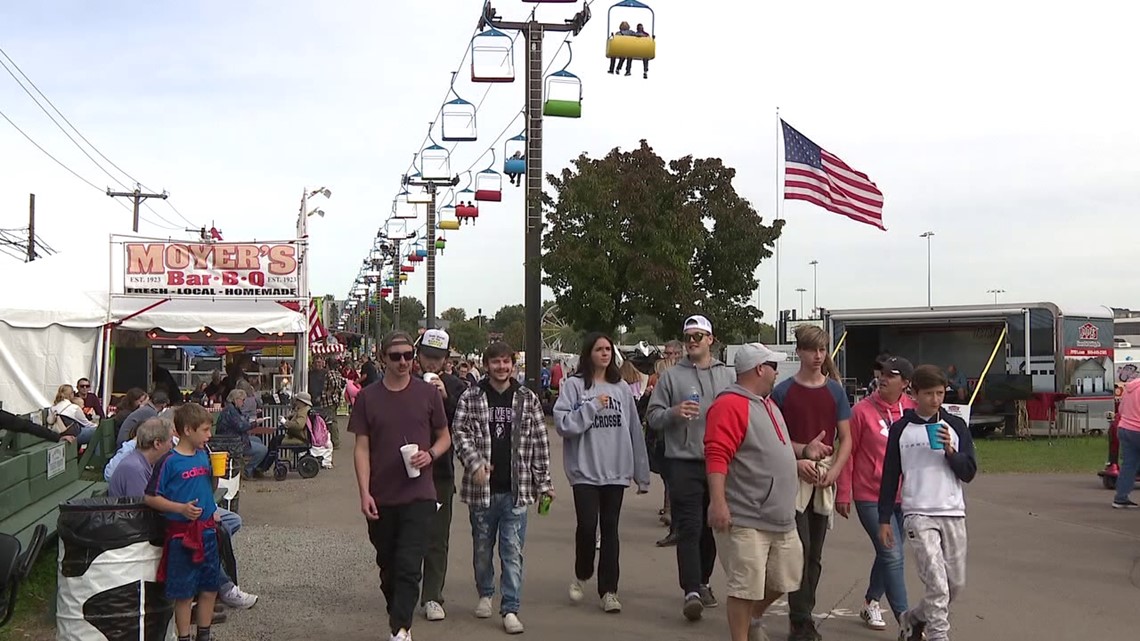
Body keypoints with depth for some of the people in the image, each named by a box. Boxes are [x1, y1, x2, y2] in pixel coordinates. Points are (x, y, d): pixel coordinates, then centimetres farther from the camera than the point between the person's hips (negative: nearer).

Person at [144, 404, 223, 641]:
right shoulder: (169, 461, -12)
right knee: (184, 592, 4)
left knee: (209, 587, 14)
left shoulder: (203, 456, 8)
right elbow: (150, 498, -11)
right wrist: (181, 508, -21)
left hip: (207, 530, 6)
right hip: (182, 532, -6)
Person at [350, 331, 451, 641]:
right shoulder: (367, 397, 1)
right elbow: (361, 448, 1)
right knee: (388, 566, 14)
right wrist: (364, 493, -7)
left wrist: (430, 454, -11)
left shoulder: (428, 393, 1)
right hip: (381, 498, 2)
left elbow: (444, 437, 11)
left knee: (408, 566, -11)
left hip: (418, 495, -2)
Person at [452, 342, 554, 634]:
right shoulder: (470, 398, 1)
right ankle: (485, 594, 35)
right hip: (481, 487, 0)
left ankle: (510, 608, 5)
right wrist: (476, 463, -20)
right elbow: (461, 433, -5)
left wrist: (544, 483, 3)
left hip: (516, 489, 0)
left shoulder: (528, 399, 4)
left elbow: (539, 443, 5)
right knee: (482, 548, 15)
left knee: (513, 551, -1)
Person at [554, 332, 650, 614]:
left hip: (616, 471, 3)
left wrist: (642, 474, 10)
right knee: (587, 526, -4)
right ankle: (581, 575, 23)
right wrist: (592, 406, -16)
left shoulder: (621, 388, 8)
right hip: (585, 470, -3)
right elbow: (563, 424, -11)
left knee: (610, 528, 6)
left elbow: (634, 431, 10)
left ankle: (609, 590, 13)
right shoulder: (574, 385, -2)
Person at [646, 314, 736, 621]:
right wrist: (674, 412, -16)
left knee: (711, 527, 12)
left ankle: (702, 583, 27)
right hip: (684, 462, -3)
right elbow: (653, 417, 3)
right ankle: (691, 591, -10)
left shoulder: (729, 375, 11)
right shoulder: (671, 376, 4)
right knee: (689, 528, -8)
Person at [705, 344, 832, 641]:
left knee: (784, 578, 19)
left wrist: (804, 450, 17)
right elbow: (716, 456, -23)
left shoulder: (767, 403, 18)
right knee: (746, 586, -3)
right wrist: (717, 502, -30)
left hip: (781, 518, 10)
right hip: (745, 520, -10)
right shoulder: (730, 405, -15)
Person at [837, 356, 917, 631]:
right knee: (893, 556, -8)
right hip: (871, 496, -5)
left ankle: (871, 603, 36)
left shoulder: (913, 411, 0)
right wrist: (843, 494, -6)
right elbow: (848, 452, -6)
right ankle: (904, 619, 0)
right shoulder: (862, 410, -10)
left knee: (888, 554, 17)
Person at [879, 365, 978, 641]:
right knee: (937, 584, -13)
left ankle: (913, 618, 31)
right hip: (918, 515, -3)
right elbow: (890, 477, 6)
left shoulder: (956, 426, 7)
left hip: (953, 514, 3)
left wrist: (950, 451, -13)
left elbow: (969, 473, 5)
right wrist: (884, 519, 4)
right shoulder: (900, 429, 2)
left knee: (956, 584, 9)